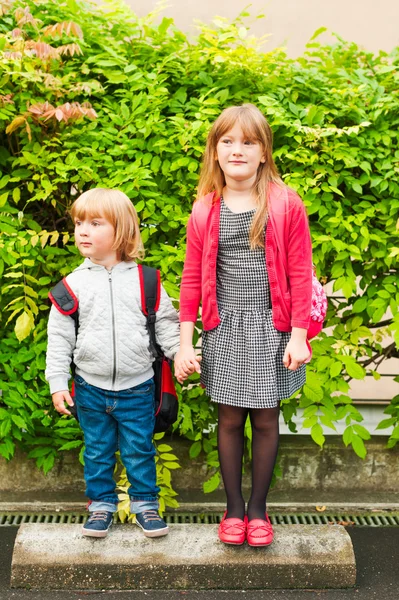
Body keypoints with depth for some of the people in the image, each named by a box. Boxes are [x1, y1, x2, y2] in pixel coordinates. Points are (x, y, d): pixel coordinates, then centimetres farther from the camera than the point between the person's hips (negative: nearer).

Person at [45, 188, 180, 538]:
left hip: (136, 387, -1)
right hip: (90, 388, 1)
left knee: (139, 450, 10)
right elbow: (59, 336, 0)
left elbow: (167, 322, 2)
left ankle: (145, 503, 27)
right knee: (97, 451, 14)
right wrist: (57, 383, -2)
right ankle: (101, 504, 30)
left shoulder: (144, 280, -5)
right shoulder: (74, 284, -3)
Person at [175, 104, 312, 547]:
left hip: (271, 329, -1)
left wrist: (298, 337, -7)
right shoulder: (205, 211, 2)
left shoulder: (286, 205, -4)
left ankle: (258, 508, 23)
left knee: (265, 419, 7)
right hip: (224, 329, 2)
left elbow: (300, 275, -3)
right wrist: (185, 343, 1)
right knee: (230, 419, 8)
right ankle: (233, 507, 24)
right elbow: (192, 279, 4)